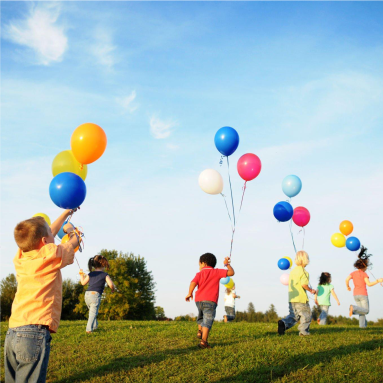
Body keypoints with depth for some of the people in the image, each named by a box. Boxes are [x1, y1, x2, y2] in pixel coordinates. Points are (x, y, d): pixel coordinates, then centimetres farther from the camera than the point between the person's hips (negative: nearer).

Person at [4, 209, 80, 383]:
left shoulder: (20, 257, 14)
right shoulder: (51, 254, -4)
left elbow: (49, 233, 30)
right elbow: (73, 244, 18)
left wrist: (65, 214, 43)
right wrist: (73, 233, 40)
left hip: (12, 334, 7)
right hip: (35, 332, -7)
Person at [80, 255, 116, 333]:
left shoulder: (90, 274, 16)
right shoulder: (105, 275, 3)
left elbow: (83, 283, 26)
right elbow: (111, 284, -8)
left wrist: (81, 275, 43)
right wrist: (113, 289, 14)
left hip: (87, 294, 5)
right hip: (95, 295, -5)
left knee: (92, 312, 23)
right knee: (93, 313, -4)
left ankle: (95, 326, 31)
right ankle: (89, 329, -14)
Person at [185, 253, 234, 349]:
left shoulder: (199, 274, 11)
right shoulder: (217, 272, 9)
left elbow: (193, 282, -6)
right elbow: (231, 273, 5)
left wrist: (190, 294, 1)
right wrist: (227, 264, 20)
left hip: (199, 299, 3)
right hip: (210, 300, -3)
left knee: (201, 316, 31)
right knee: (208, 320, -8)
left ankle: (200, 331, 21)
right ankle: (203, 341, -17)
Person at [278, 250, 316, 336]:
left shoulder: (293, 271, 13)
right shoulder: (303, 272, -11)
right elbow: (304, 284, -23)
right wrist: (311, 290, -6)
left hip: (291, 298, 7)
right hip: (301, 298, -7)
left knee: (293, 315, 12)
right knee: (306, 315, 9)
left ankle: (284, 323, -12)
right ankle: (304, 331, 10)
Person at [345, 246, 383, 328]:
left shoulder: (353, 273, 5)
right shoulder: (364, 274, -9)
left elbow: (347, 279, -9)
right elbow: (369, 284, -18)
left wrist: (348, 287, 8)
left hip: (356, 295, 6)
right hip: (363, 294, -6)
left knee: (362, 310, 14)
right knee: (366, 310, 0)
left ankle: (362, 325, 0)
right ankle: (353, 308, -23)